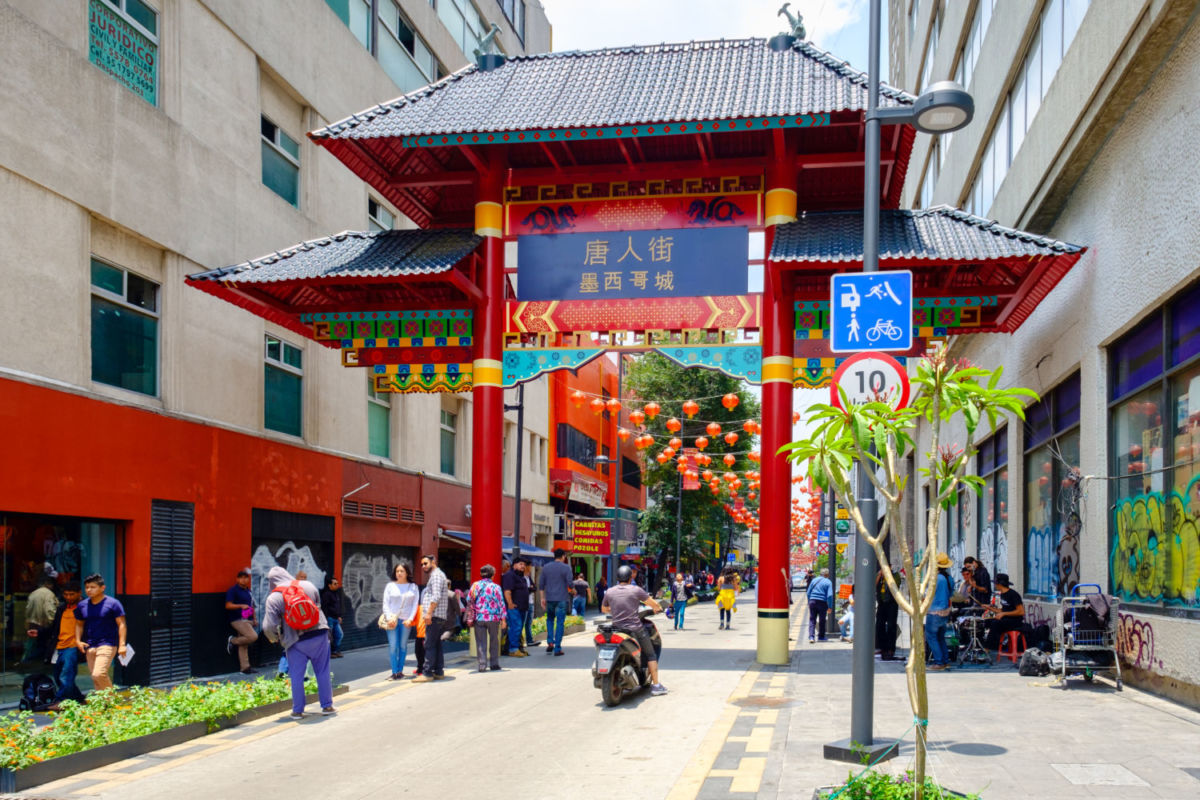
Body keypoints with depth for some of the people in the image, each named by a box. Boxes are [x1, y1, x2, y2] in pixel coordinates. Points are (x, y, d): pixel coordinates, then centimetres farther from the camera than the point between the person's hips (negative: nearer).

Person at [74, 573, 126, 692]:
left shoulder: (113, 603, -5)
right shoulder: (82, 606, 10)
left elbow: (121, 624, -5)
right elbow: (79, 624, 22)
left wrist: (122, 644, -13)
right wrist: (78, 640, 6)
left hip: (107, 645, -6)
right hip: (89, 647, 6)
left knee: (98, 674, -21)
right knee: (95, 678, 7)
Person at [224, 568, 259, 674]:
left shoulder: (248, 591, 20)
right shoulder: (233, 590, -5)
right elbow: (228, 605, -13)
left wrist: (254, 619, 20)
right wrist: (241, 606, -22)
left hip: (248, 620, 8)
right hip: (238, 620, -8)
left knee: (244, 645, 7)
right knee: (253, 636, -23)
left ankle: (245, 667, 7)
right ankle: (232, 641, -2)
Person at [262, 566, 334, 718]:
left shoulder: (273, 598, -8)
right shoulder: (307, 586, 1)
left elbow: (269, 626, -11)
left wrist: (275, 638, 10)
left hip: (296, 641, -2)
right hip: (319, 635, 3)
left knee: (296, 676, 9)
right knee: (323, 672, 12)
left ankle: (298, 710, 13)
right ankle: (327, 706, 18)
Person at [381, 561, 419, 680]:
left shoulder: (413, 587, 7)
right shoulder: (390, 586, 6)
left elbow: (415, 604, 5)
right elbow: (385, 604, 4)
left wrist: (410, 619, -6)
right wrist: (389, 618, -7)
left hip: (406, 620, 1)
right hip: (392, 619, -1)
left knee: (403, 645, 2)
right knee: (393, 646, -6)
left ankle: (400, 671, 9)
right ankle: (394, 672, -5)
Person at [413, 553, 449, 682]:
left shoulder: (436, 575, -8)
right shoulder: (437, 575, 24)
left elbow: (436, 596, -19)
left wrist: (429, 613, -22)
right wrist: (428, 613, 20)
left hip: (434, 616, -10)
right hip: (439, 617, 10)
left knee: (429, 645, -11)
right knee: (436, 645, 10)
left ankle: (427, 673, -13)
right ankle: (439, 672, 12)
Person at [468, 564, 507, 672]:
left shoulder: (475, 585, 0)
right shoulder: (496, 587, -3)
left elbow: (469, 600, -1)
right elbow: (501, 603, -4)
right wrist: (503, 618, 0)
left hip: (479, 618, 0)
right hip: (493, 618, 0)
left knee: (481, 642, 4)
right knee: (494, 641, 13)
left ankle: (482, 665, -1)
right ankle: (494, 663, 17)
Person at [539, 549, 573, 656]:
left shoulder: (546, 567, 6)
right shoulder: (566, 568, -6)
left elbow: (541, 584, 6)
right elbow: (569, 583, -8)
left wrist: (543, 598, 11)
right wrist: (573, 591, 12)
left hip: (549, 598, 3)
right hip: (562, 599, -3)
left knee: (550, 619, 22)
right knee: (560, 622, 1)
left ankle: (550, 642, 7)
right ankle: (557, 648, 0)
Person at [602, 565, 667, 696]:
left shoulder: (609, 592, 5)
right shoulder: (636, 590, -6)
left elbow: (604, 609, 20)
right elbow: (653, 604, 1)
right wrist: (658, 608, 23)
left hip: (617, 629, 4)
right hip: (635, 629, -3)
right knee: (650, 655, 11)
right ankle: (656, 685, 9)